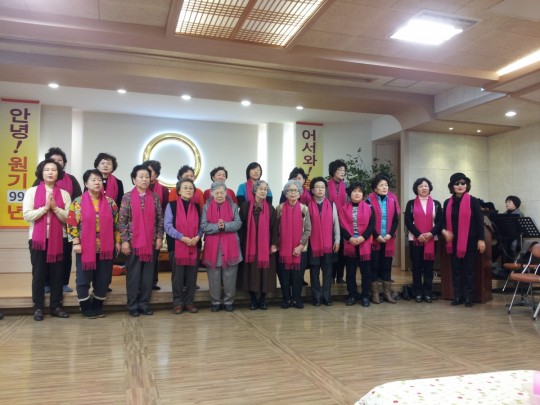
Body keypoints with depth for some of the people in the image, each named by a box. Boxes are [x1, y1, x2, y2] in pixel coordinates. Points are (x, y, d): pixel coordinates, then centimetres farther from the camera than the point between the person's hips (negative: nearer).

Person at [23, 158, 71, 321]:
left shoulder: (64, 194, 6)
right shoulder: (32, 191, 4)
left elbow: (69, 218, -1)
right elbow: (27, 216, -5)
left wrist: (55, 208, -14)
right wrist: (45, 208, -13)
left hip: (59, 239, 1)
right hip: (37, 238, -1)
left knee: (57, 273, 4)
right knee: (38, 273, 3)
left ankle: (56, 306, 14)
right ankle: (38, 308, 13)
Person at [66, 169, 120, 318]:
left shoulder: (110, 202, 5)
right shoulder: (78, 202, -2)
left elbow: (116, 223, 8)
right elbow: (72, 223, -5)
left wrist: (117, 241, 5)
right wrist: (76, 243, -11)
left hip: (105, 248, 2)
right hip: (85, 247, -2)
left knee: (103, 280, 8)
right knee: (84, 279, 5)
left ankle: (97, 307, 23)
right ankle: (86, 308, 20)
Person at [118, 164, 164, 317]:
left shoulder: (155, 197, 5)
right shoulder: (127, 197, -2)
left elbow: (160, 219, 8)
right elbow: (122, 221, -4)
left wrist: (159, 237, 1)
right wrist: (124, 241, -9)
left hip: (151, 242, 3)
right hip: (133, 242, -2)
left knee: (148, 274, 7)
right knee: (133, 275, 4)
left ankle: (144, 304, 18)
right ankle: (133, 306, 15)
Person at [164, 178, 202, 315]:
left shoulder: (197, 207, 11)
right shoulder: (172, 205, 0)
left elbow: (201, 225, 10)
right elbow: (168, 226, -8)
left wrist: (197, 237, -11)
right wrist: (183, 238, -16)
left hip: (194, 246, 3)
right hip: (177, 246, -3)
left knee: (192, 275, 7)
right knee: (178, 275, 3)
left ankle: (189, 302, 17)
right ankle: (178, 303, 14)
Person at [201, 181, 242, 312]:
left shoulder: (233, 206, 6)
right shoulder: (206, 207, 4)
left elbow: (238, 223, -5)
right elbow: (203, 226, -6)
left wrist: (225, 225, -21)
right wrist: (217, 227, -21)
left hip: (230, 246, 0)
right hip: (212, 246, 0)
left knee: (229, 276, 4)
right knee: (214, 276, 5)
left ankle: (228, 301, 16)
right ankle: (215, 302, 17)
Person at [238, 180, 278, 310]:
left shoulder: (270, 209, 4)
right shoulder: (245, 206, 2)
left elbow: (274, 227, 2)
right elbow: (241, 226, 1)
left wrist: (274, 244, -4)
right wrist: (241, 243, -3)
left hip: (265, 246, 1)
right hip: (249, 245, 0)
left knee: (265, 272, 2)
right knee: (251, 272, 2)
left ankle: (262, 299, 16)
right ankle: (253, 299, 15)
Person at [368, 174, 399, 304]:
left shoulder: (392, 201, 7)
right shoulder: (369, 201, -6)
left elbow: (396, 220, 6)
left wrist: (390, 234, -7)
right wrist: (376, 236, -12)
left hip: (388, 240, 4)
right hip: (374, 240, -3)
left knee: (387, 266, 9)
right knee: (374, 266, 3)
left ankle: (387, 293, 16)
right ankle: (375, 293, 11)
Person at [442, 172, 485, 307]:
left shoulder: (473, 201, -4)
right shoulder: (448, 203, 8)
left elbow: (480, 221, -5)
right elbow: (444, 220, 14)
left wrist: (481, 239, -10)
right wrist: (444, 231, -6)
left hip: (469, 241, -4)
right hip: (453, 241, 4)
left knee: (468, 269, 3)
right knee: (456, 270, 8)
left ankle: (468, 297, 11)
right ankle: (457, 296, 16)